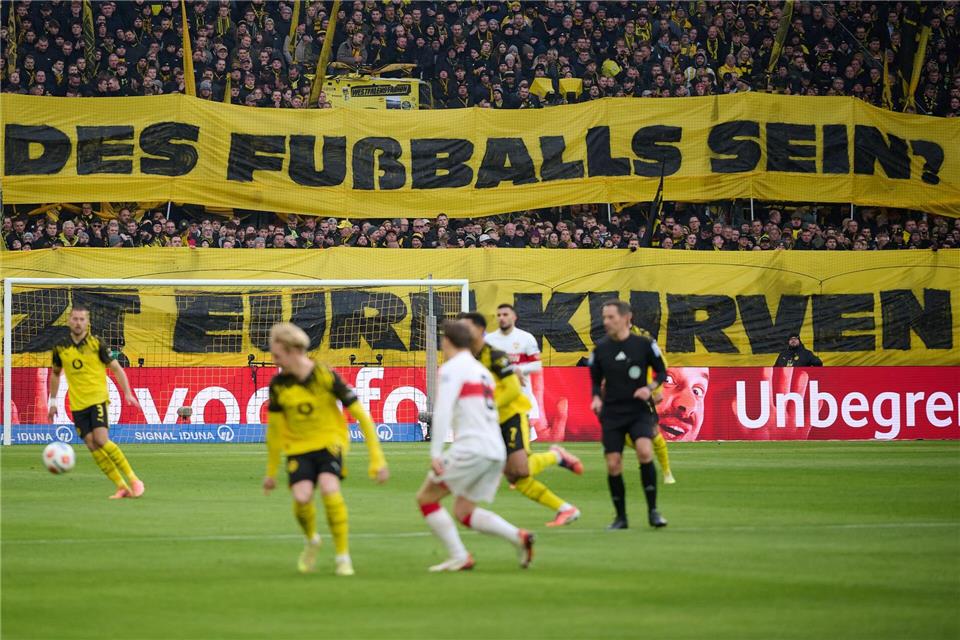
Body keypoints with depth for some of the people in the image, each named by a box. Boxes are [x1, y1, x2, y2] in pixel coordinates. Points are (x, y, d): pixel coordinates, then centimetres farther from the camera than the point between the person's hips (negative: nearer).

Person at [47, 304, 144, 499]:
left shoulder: (96, 344, -5)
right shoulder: (60, 347, 5)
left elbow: (116, 368, 1)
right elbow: (55, 373, 20)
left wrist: (127, 393, -8)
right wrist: (52, 402, 19)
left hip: (97, 399, -4)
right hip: (77, 405, 4)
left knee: (101, 440, -20)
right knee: (92, 446, -5)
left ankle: (134, 480, -11)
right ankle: (122, 487, 1)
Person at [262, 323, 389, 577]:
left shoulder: (325, 376, -16)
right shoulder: (279, 384, -6)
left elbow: (361, 415, -11)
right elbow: (274, 428, 8)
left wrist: (377, 459, -13)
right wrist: (271, 472, 14)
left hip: (329, 441, -2)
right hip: (298, 446, 3)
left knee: (329, 489, -29)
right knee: (301, 497, -21)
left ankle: (343, 555, -13)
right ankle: (311, 540, 13)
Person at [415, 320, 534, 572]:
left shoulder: (452, 369, -5)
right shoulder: (482, 371, 22)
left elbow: (443, 411, -16)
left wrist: (435, 452, -21)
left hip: (471, 447, -8)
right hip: (496, 450, 8)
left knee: (426, 497, 3)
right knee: (463, 511, 15)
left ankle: (459, 556, -4)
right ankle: (518, 537, -3)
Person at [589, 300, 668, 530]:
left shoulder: (645, 344, -3)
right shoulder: (601, 348, 4)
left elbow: (661, 372, 7)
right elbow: (596, 380, 14)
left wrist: (650, 388, -12)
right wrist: (596, 397, -6)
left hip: (640, 410, -3)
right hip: (612, 413, 3)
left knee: (644, 451, -25)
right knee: (613, 465, -4)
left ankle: (653, 511, -14)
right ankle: (621, 517, 13)